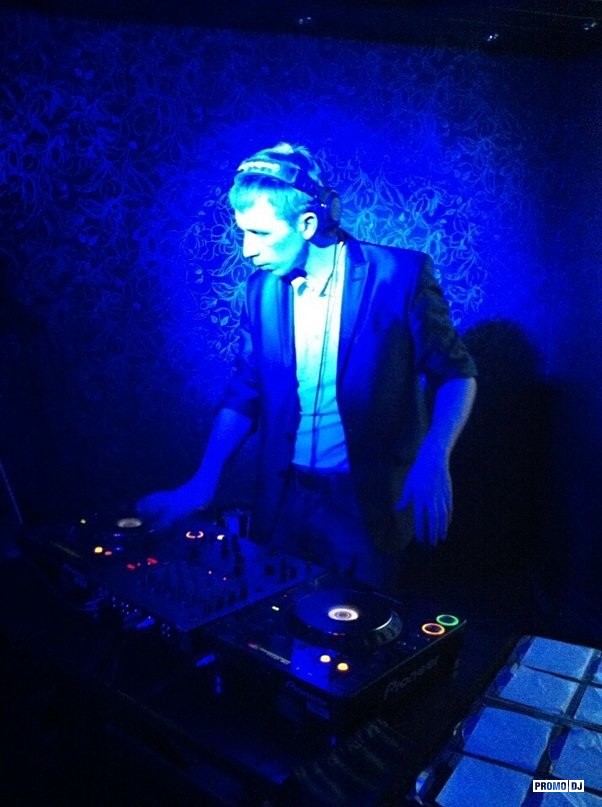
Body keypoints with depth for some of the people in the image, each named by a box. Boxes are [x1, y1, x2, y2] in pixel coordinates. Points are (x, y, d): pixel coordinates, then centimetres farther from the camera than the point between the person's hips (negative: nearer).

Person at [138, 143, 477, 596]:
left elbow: (456, 373, -6)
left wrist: (434, 459, -23)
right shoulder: (262, 289, 1)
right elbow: (244, 394, 8)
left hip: (367, 502, -3)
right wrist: (203, 483, 0)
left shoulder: (400, 275, -13)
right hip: (284, 501, 4)